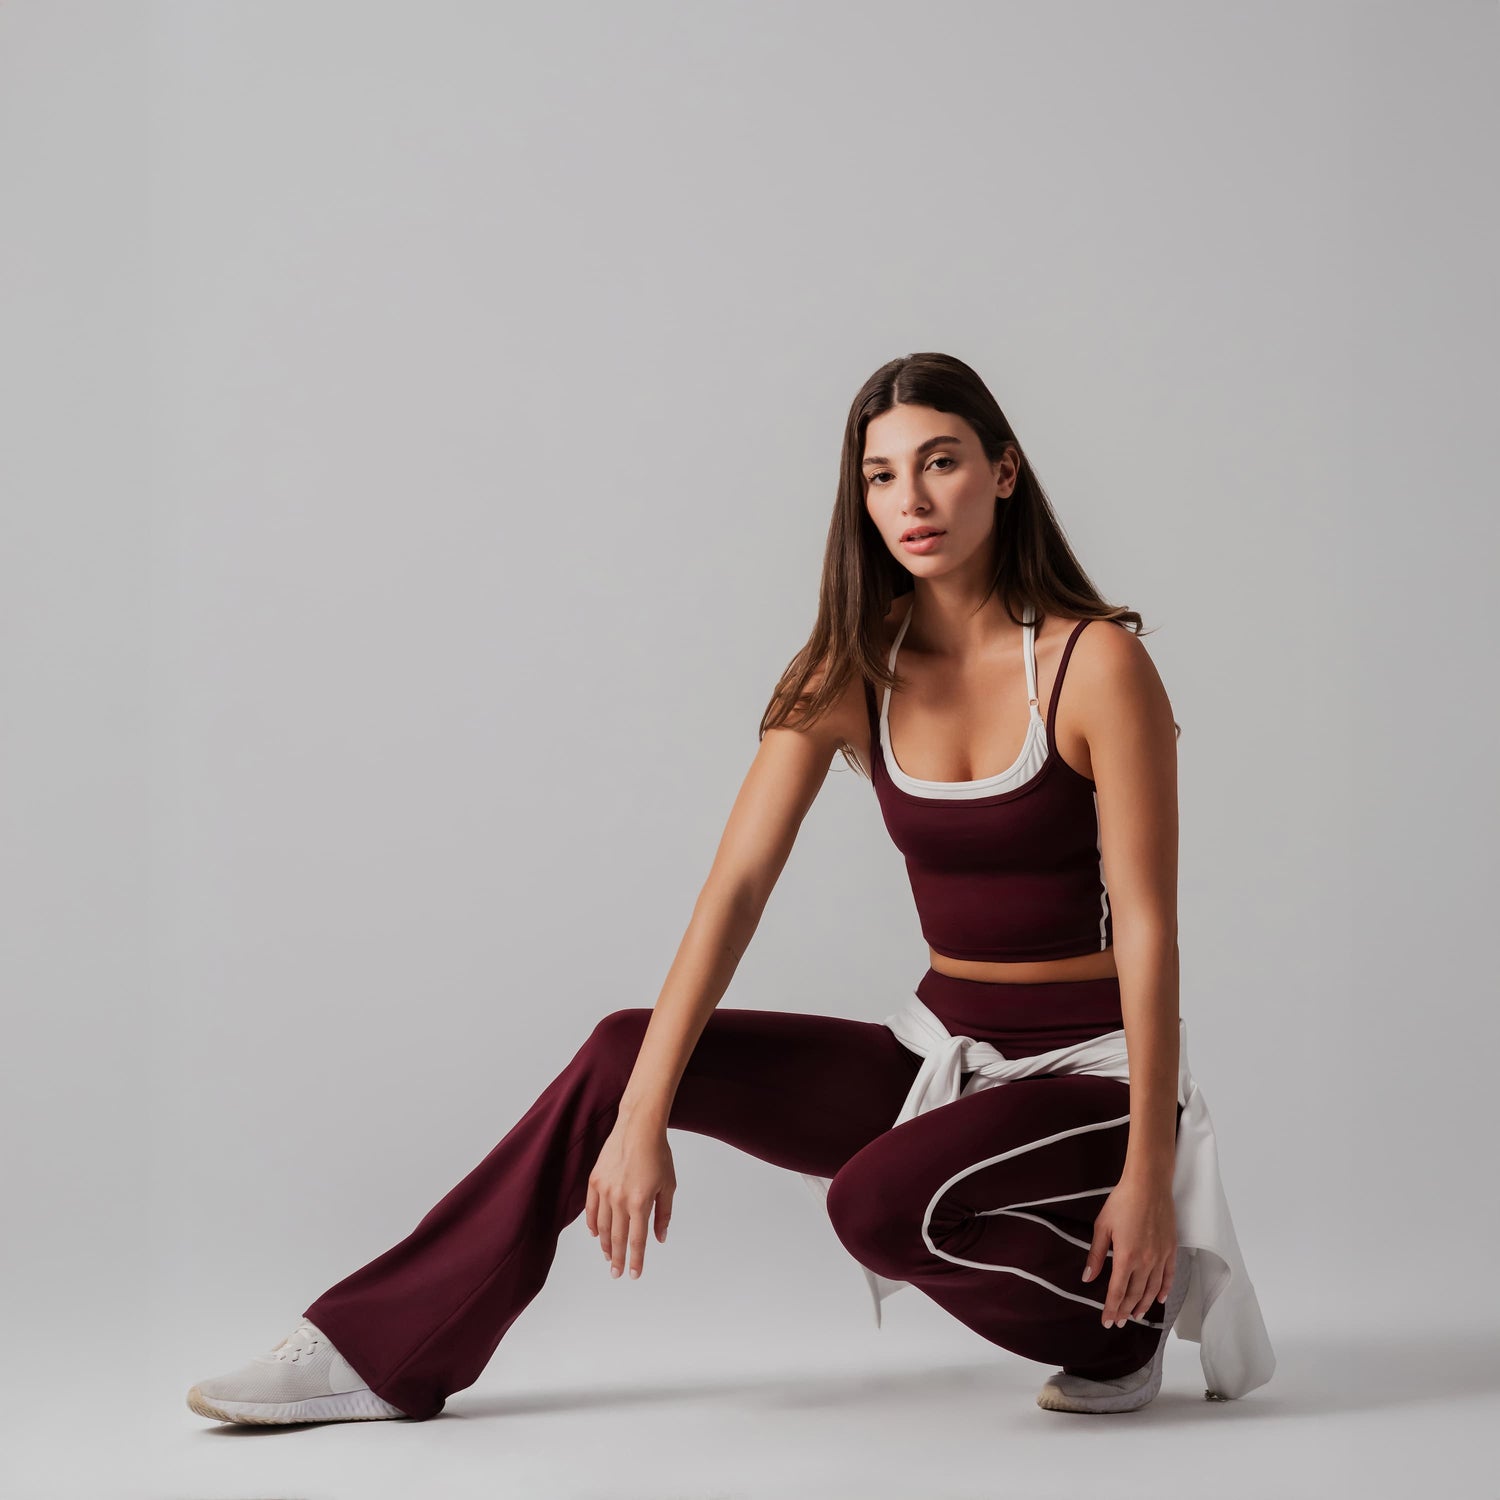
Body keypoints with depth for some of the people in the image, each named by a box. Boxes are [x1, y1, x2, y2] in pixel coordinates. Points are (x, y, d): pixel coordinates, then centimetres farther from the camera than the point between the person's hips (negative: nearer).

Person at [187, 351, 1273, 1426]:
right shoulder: (850, 673, -1)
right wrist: (640, 1116, -20)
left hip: (1085, 1073, -5)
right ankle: (382, 1353, -4)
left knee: (877, 1203, -33)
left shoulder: (1093, 661, -15)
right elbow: (737, 886, -10)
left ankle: (1130, 1307, -6)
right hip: (942, 1054, 5)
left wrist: (1150, 1170, -20)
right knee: (624, 1051, -9)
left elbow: (1147, 925, -15)